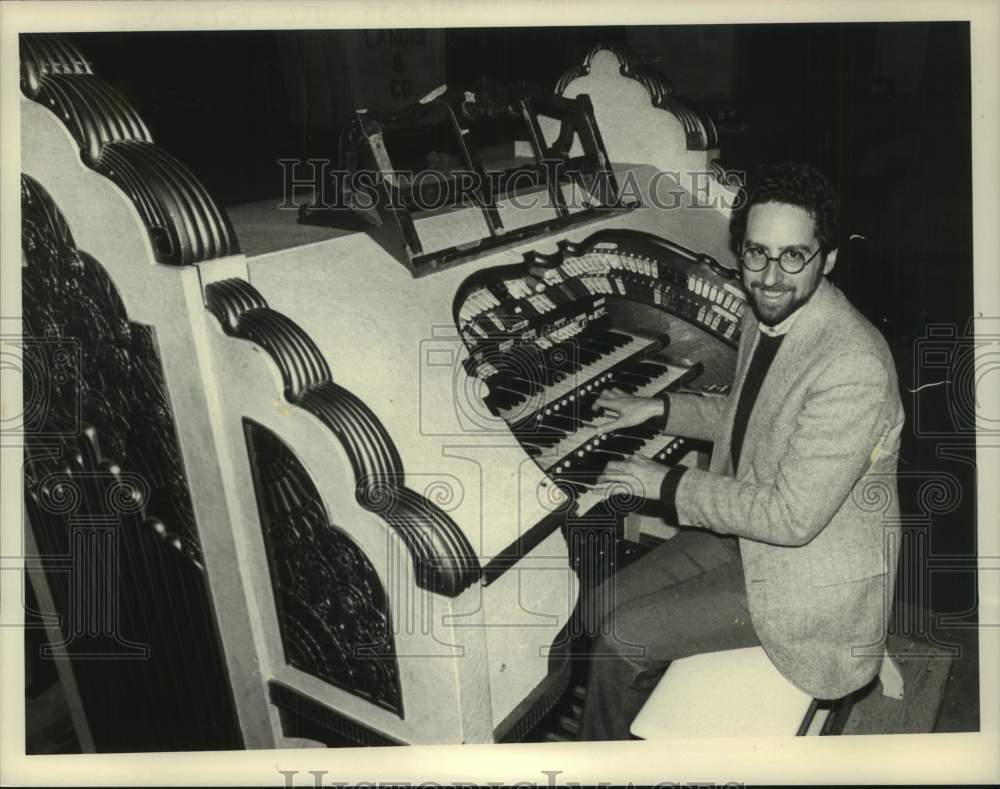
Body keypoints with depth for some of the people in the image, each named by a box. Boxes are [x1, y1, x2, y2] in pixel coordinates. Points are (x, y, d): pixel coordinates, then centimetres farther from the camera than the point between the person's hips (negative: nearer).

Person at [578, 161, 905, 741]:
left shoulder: (853, 366, -30)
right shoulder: (767, 317, 0)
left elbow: (793, 516, -30)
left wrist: (668, 485, -21)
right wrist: (660, 408, 10)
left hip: (811, 578, -8)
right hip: (745, 530, 9)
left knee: (623, 638, -10)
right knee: (602, 607, 3)